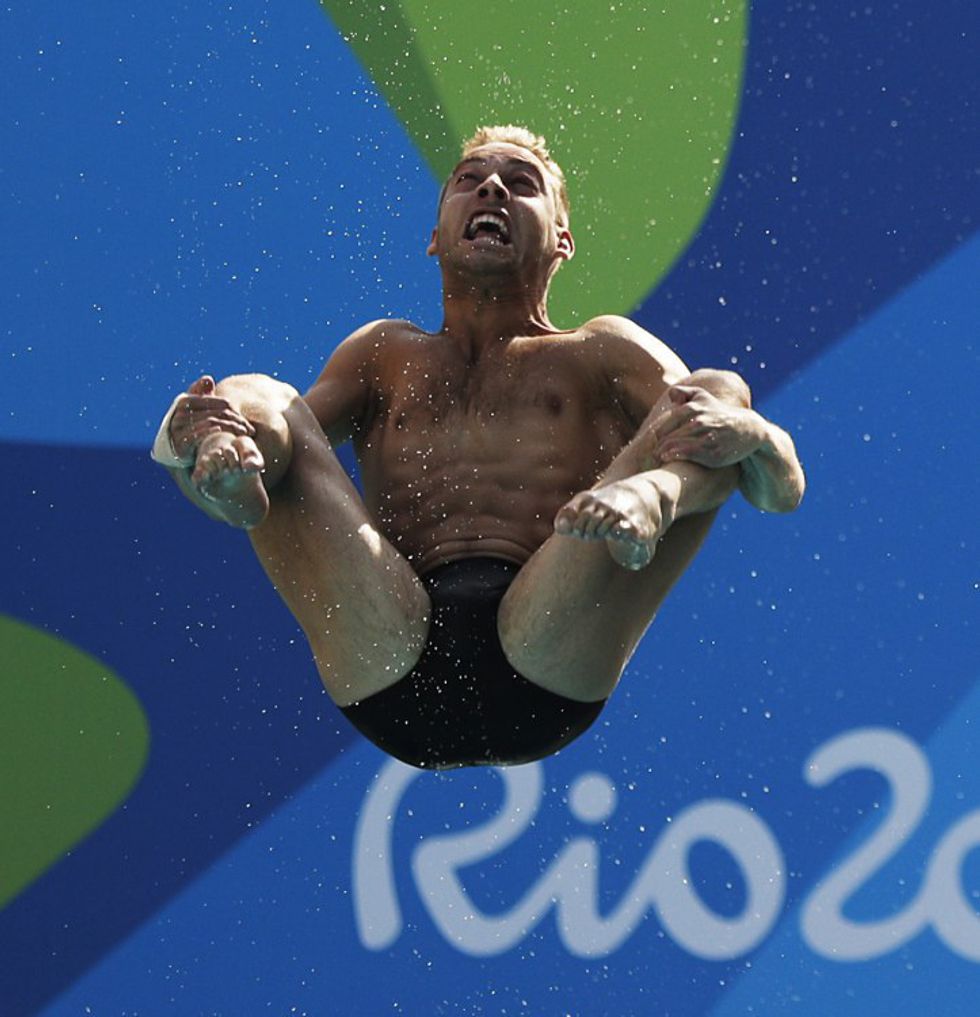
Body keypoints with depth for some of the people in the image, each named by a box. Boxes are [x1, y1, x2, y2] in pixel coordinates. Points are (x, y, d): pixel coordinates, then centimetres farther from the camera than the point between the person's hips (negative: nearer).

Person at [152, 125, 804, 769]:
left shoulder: (600, 353, 28)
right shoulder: (386, 354, 36)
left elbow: (784, 489, 13)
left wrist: (747, 435, -15)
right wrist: (198, 439, -8)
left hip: (550, 673, -1)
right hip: (388, 669, 1)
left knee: (715, 392, -11)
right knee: (256, 401, -5)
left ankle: (647, 499, -48)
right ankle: (223, 463, -43)